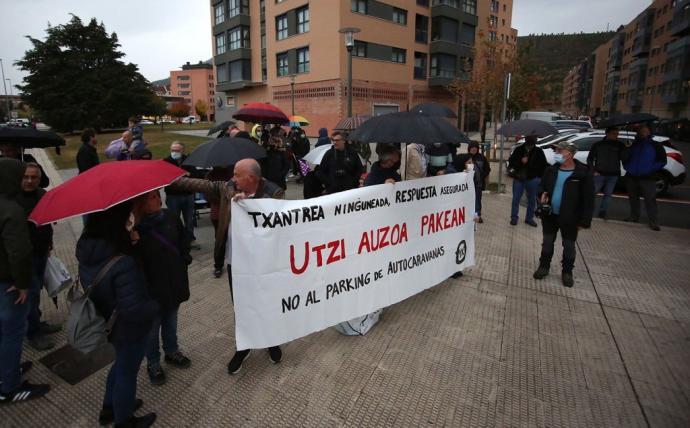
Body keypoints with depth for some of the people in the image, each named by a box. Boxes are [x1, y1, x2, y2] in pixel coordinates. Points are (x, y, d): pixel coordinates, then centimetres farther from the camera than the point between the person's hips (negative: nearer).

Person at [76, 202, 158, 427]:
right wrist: (155, 306, -12)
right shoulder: (123, 265, -37)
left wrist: (129, 242, -7)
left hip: (109, 322, 8)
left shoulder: (87, 249, -12)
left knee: (121, 363, 30)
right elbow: (134, 311, -35)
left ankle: (109, 409, 52)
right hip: (129, 329, -8)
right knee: (128, 371, 17)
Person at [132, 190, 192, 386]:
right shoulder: (135, 229, -23)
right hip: (151, 289, -4)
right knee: (152, 328, 16)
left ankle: (172, 352, 47)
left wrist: (184, 259, 0)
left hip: (174, 281, 5)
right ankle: (153, 364, 38)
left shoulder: (170, 217, -7)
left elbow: (183, 239, 8)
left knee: (171, 321, 25)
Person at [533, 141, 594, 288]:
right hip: (550, 214, 4)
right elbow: (542, 185, 13)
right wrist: (542, 193, -12)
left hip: (569, 218, -3)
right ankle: (544, 266, 32)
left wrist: (584, 220, -14)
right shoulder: (551, 170, -1)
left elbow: (588, 199, -12)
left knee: (569, 246, 12)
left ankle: (567, 272, 29)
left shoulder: (584, 173, -14)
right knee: (547, 242, 15)